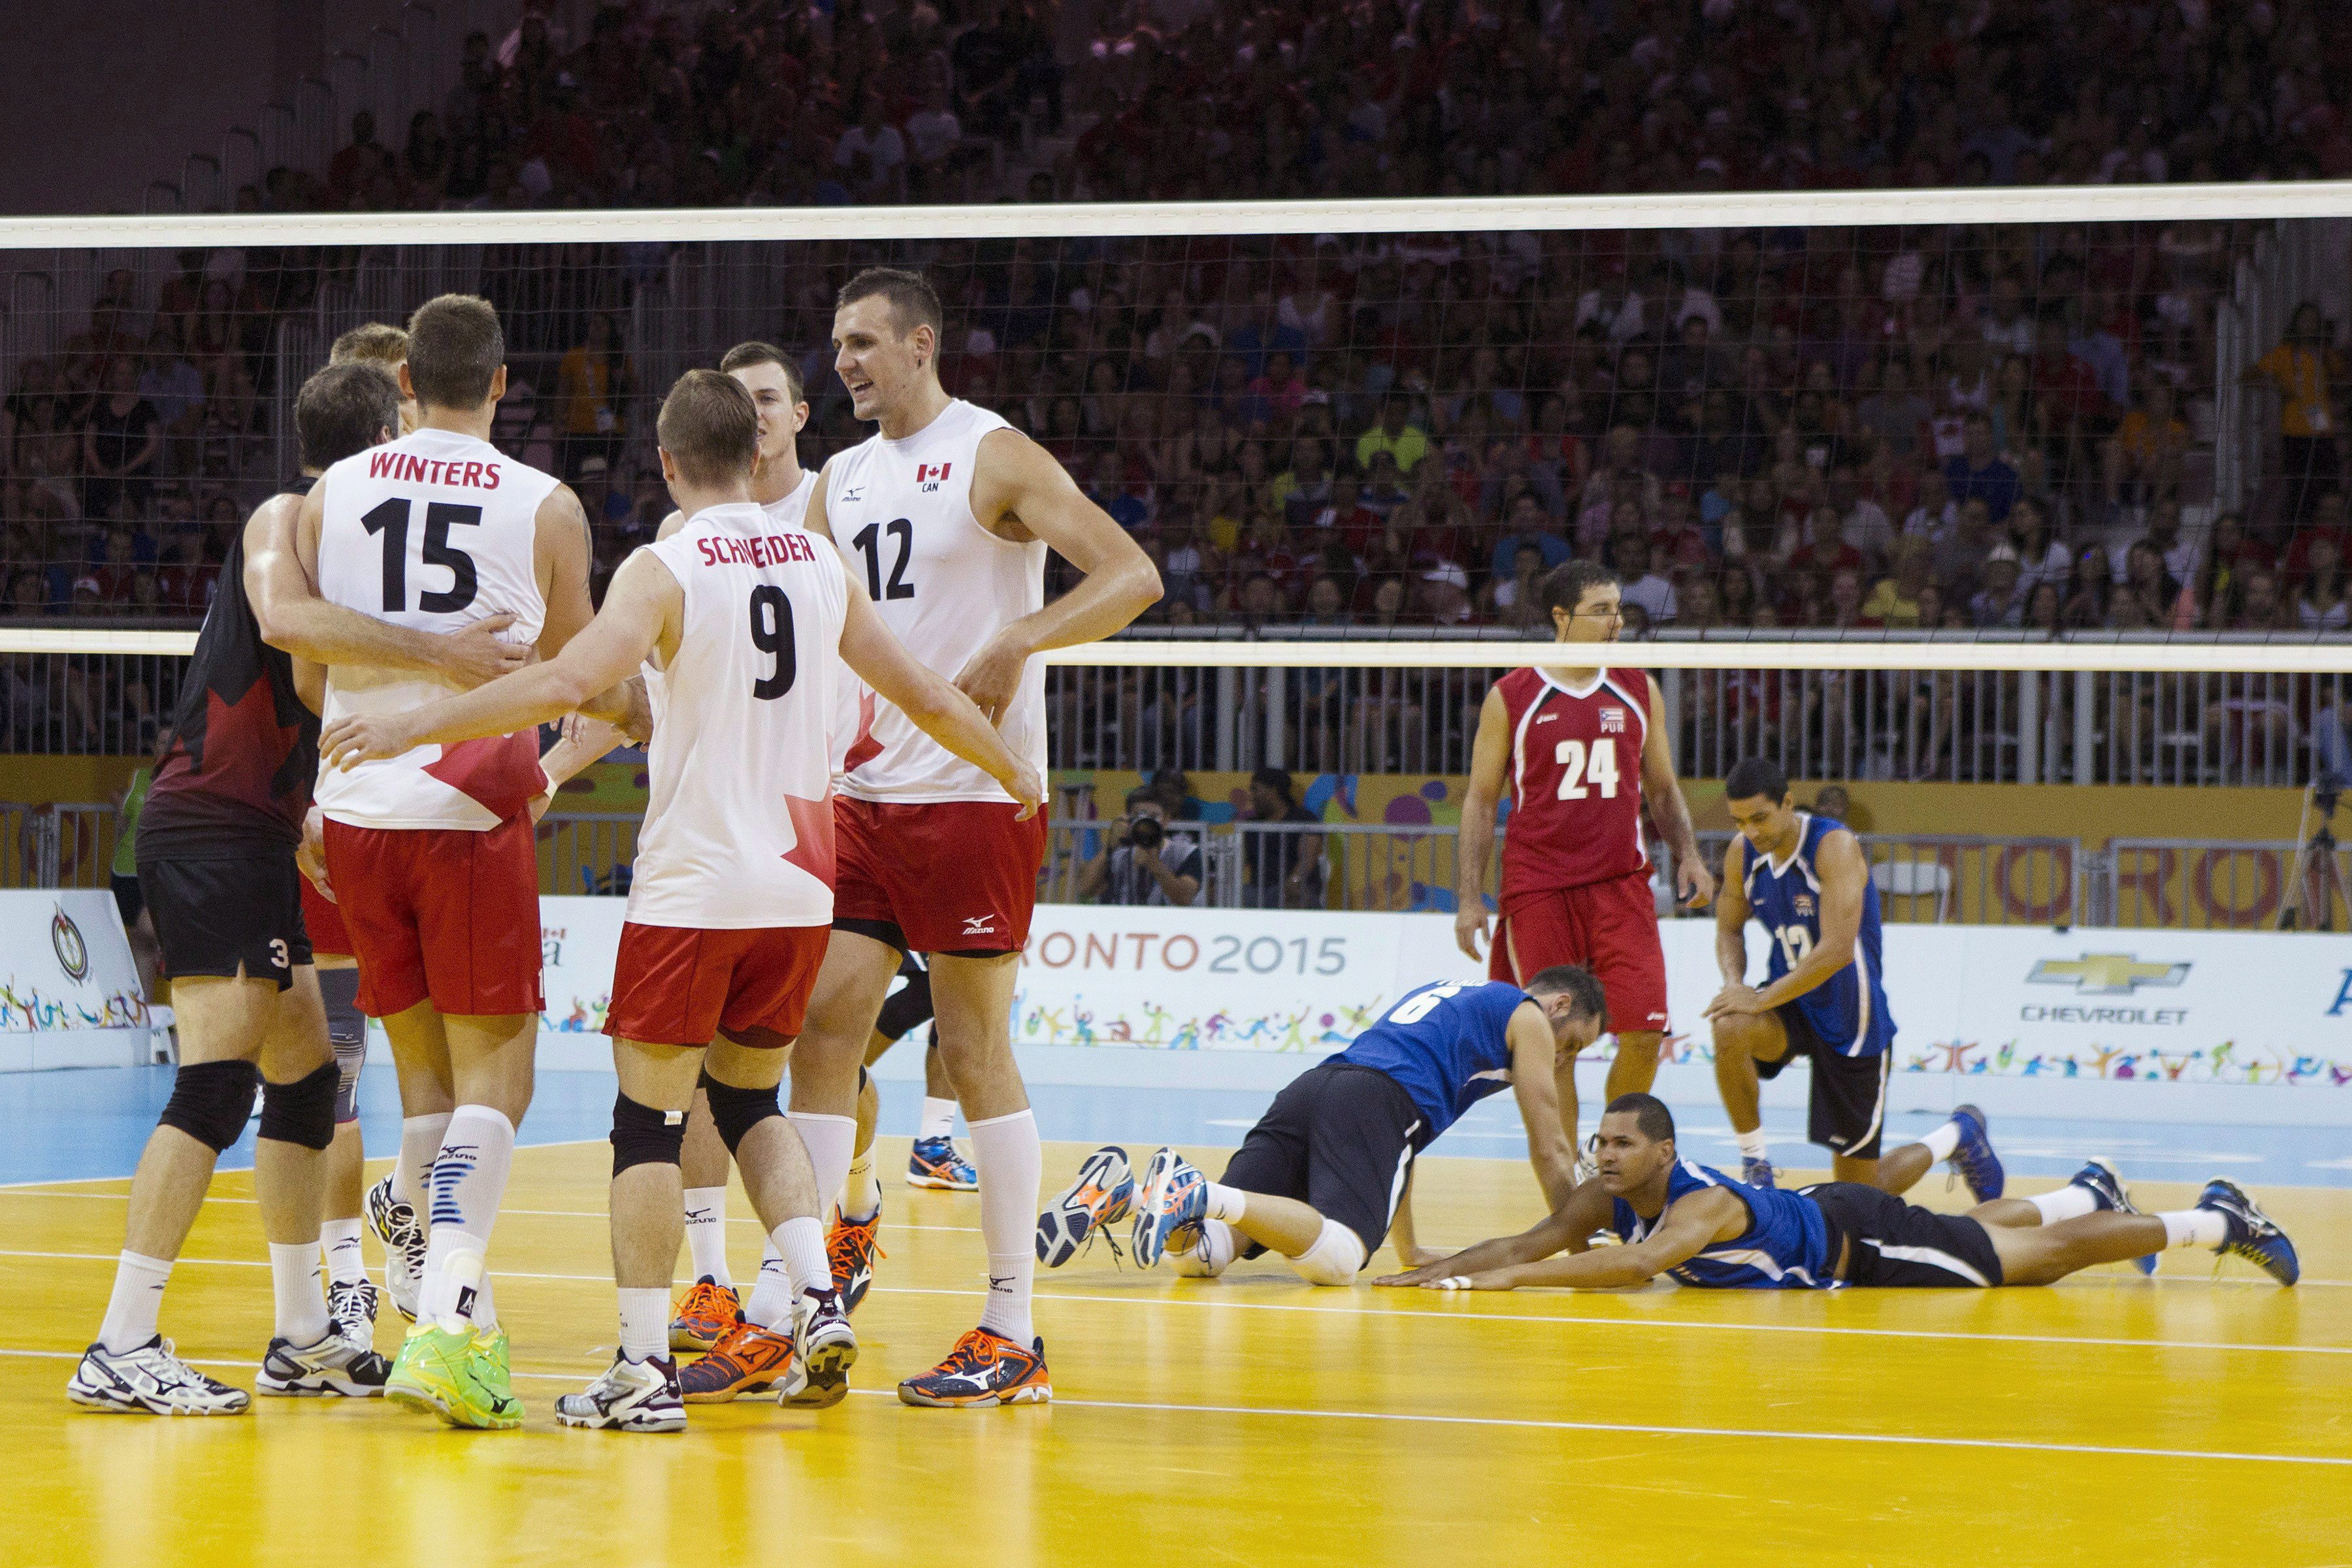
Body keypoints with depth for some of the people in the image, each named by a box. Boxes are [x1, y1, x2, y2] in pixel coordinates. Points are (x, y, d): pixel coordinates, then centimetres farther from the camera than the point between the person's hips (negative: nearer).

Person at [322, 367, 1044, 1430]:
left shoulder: (667, 571, -9)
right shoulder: (820, 565, 8)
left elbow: (570, 682, -24)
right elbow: (926, 697, 16)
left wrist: (410, 727, -22)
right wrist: (1012, 773, 34)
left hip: (693, 887, -6)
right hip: (799, 886, 6)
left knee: (648, 1115, 0)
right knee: (749, 1101, 21)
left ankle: (644, 1370, -3)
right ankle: (815, 1303, 4)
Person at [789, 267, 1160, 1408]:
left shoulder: (995, 459, -7)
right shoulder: (843, 481, 15)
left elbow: (1133, 576, -15)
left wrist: (1019, 640, -29)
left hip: (974, 796, -7)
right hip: (864, 797, 7)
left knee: (976, 1053, -4)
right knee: (821, 1032, 1)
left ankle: (1013, 1334, 1)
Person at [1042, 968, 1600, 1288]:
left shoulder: (1442, 995, 42)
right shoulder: (1528, 1017, 19)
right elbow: (1550, 1150, 18)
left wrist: (1409, 1250, 50)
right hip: (1375, 1100, -7)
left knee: (1199, 1252, -1)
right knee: (1334, 1257, -28)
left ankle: (1123, 1193, -27)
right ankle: (1199, 1194, -46)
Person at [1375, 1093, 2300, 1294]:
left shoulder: (1701, 1205, -38)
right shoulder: (1608, 1200, -16)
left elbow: (1640, 1263, -55)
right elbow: (1529, 1243, -15)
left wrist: (1510, 1279, -59)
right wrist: (1432, 1272, -30)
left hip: (1861, 1240, -7)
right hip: (1813, 1222, 7)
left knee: (2043, 1257, 4)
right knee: (1972, 1233, 31)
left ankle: (2216, 1221, 17)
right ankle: (2087, 1193, 56)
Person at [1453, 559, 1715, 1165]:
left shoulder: (1638, 693, 10)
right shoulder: (1510, 699, 2)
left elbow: (1663, 790, 18)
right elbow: (1481, 800, 5)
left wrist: (1687, 855, 1)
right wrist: (1469, 897, -1)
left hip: (1622, 885, 2)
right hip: (1537, 890, -2)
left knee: (1643, 1032, -9)